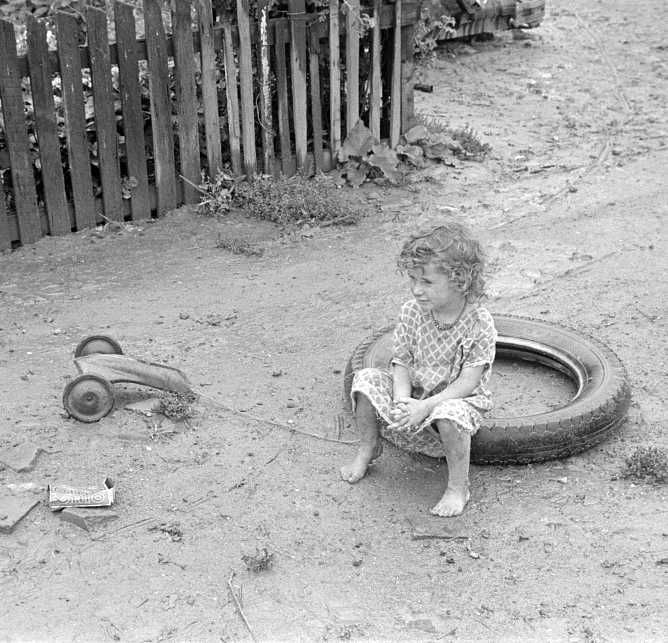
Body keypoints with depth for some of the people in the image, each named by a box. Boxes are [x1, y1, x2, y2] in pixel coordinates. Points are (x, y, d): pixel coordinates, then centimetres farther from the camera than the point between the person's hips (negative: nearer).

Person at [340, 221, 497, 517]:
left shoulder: (480, 324, -21)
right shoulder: (411, 312, -9)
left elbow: (468, 382, -22)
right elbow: (401, 363, -4)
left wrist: (425, 405, -32)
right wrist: (402, 398, -24)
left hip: (457, 398, -5)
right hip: (415, 393, 5)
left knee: (449, 415, -40)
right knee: (366, 379, -16)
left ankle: (458, 487, -17)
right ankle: (367, 450, 7)